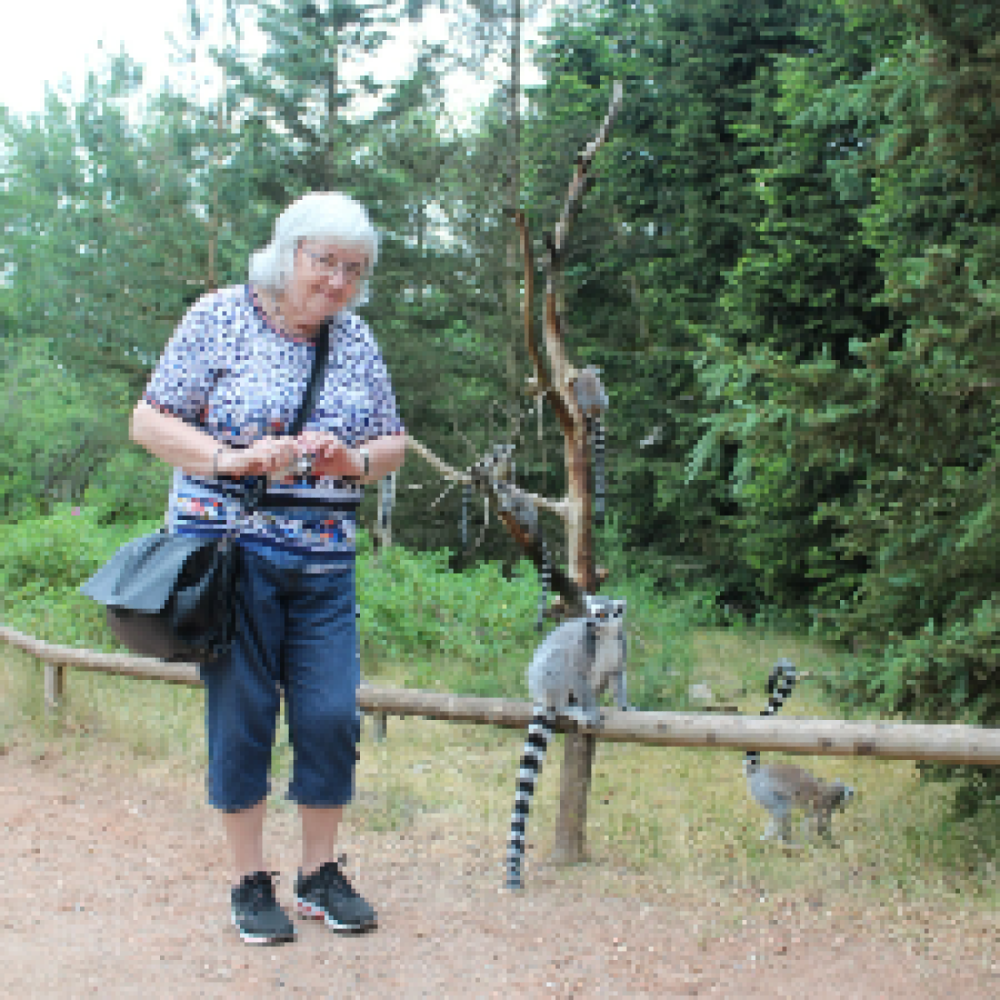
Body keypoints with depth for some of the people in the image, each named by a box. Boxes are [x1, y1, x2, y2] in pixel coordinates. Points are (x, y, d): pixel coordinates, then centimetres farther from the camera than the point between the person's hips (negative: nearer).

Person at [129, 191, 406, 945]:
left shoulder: (356, 339, 9)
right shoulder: (221, 318, -4)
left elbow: (394, 443, 13)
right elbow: (149, 421, -5)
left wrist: (354, 461, -10)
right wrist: (234, 460, -18)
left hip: (324, 560, 4)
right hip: (229, 545, -4)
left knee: (333, 715, 2)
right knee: (242, 714, 3)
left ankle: (321, 874, 20)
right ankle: (250, 882, 18)